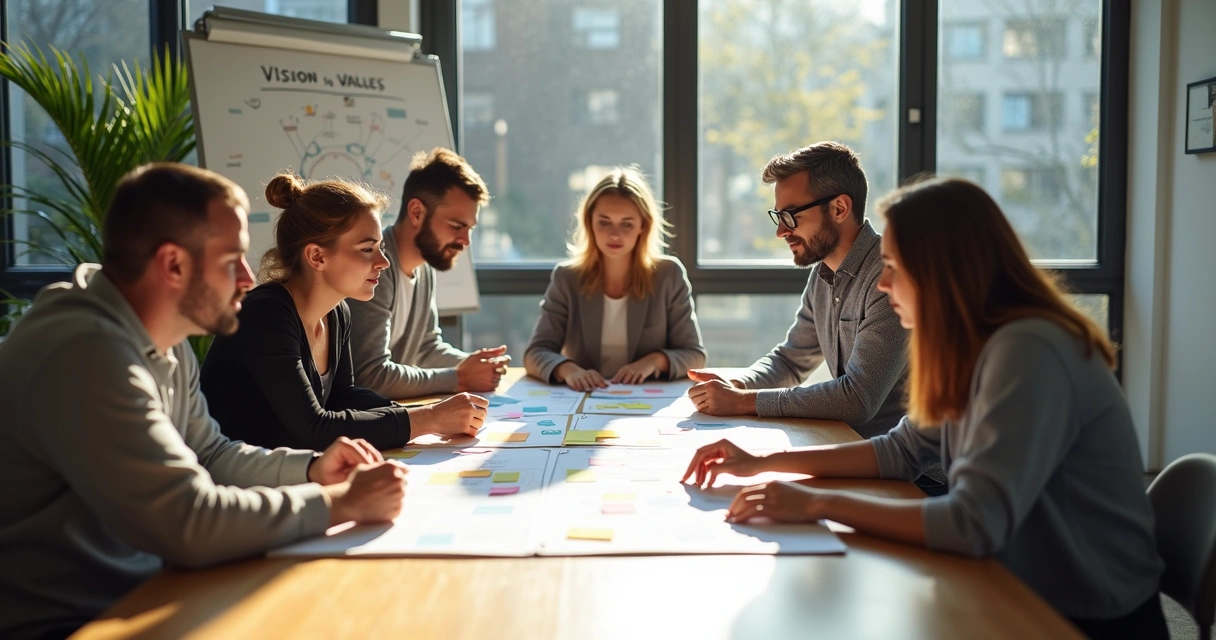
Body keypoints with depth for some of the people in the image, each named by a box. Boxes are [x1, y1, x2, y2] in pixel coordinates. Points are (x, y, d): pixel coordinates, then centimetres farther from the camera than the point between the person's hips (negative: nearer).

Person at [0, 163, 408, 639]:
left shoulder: (164, 345, 4)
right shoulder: (86, 353, -27)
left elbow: (209, 456, 16)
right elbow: (190, 522, -30)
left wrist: (310, 468, -1)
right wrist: (342, 502, -20)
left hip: (130, 595, 8)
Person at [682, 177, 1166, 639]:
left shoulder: (1027, 352, -26)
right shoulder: (978, 345, 3)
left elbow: (977, 524, -31)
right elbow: (904, 450, 10)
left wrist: (818, 505, -25)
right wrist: (763, 463, 3)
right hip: (1026, 594, 7)